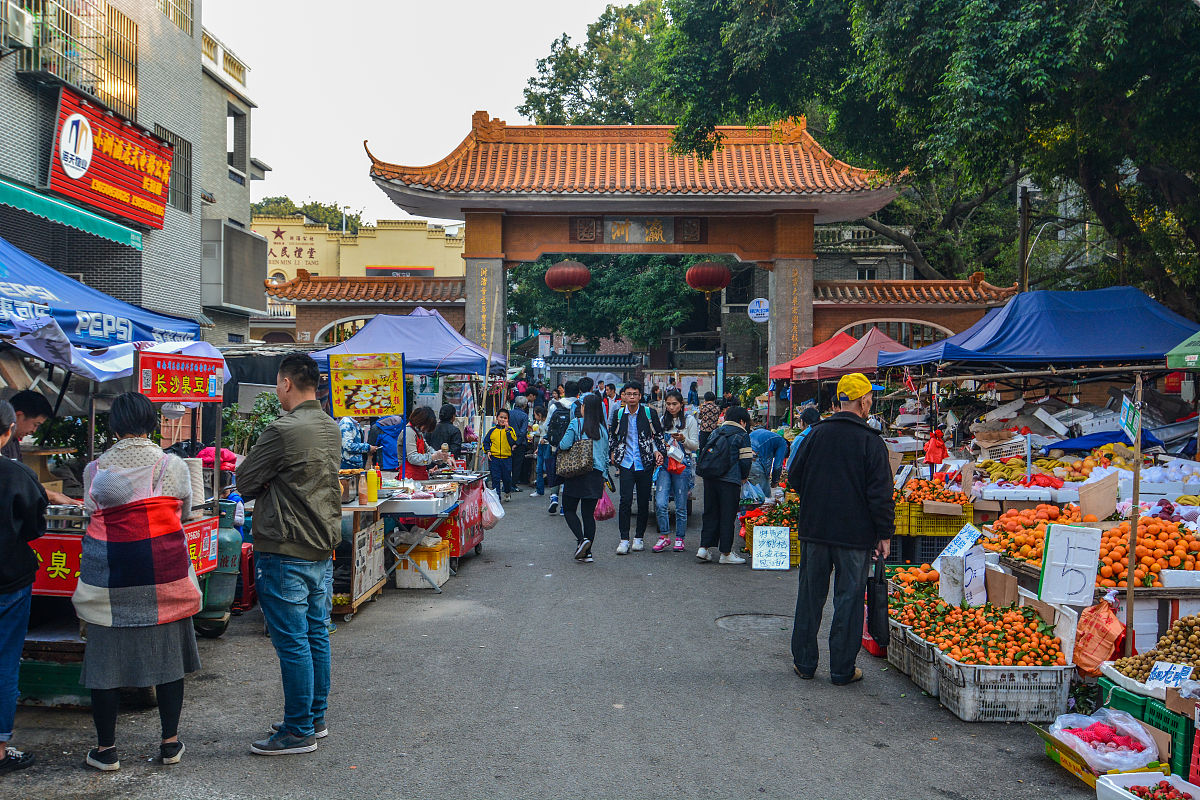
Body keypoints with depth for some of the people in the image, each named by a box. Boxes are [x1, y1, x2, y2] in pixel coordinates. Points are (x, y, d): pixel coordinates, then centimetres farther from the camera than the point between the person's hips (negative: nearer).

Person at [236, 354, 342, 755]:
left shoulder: (283, 430, -18)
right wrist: (273, 482, 6)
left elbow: (244, 481, -9)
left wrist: (265, 483, 9)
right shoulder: (332, 428, 9)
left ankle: (299, 732, 9)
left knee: (293, 644, 0)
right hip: (323, 548, 8)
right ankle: (315, 718, 27)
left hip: (286, 553, -8)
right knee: (317, 636, 15)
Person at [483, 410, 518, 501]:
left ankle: (507, 492, 34)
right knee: (495, 479, -1)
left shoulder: (510, 430, 2)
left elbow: (513, 442, -12)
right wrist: (488, 451, -1)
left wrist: (507, 430, -16)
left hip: (507, 458, 0)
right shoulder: (492, 430, 6)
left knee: (507, 478, 8)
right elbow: (486, 441, 14)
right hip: (494, 458, 0)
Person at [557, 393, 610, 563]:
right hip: (596, 476, 4)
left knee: (569, 510, 7)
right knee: (589, 513, 8)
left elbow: (564, 445, -14)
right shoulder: (603, 429, 8)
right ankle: (587, 552, 5)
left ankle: (581, 539, -14)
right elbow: (606, 455, 12)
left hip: (577, 474, -4)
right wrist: (604, 475, 21)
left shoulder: (576, 423, -6)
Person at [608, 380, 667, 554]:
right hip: (626, 463, 0)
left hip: (645, 464, 0)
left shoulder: (649, 413, 0)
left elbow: (659, 435, 9)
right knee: (625, 500, -9)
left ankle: (639, 537, 21)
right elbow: (612, 435, 21)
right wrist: (613, 452, 9)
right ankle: (624, 540, -3)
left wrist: (660, 452, -6)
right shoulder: (618, 414, 6)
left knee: (644, 501, 6)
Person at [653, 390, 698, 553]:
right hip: (664, 464, 3)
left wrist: (683, 439, -16)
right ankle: (664, 536, 3)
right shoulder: (662, 420, 12)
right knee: (660, 503, -10)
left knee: (681, 505, 3)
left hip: (682, 464, -2)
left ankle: (679, 539, 15)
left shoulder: (689, 420, 2)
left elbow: (695, 446, 1)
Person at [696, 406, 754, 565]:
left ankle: (704, 548, 8)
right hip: (730, 481, -5)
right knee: (727, 516, 2)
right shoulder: (742, 436, -2)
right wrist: (744, 477, 9)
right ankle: (726, 553, 6)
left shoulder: (715, 433, 14)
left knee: (710, 514, 13)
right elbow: (746, 461, -6)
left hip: (710, 478, 5)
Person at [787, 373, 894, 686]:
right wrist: (885, 534, -4)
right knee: (849, 598, 6)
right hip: (855, 533, -3)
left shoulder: (817, 434, 0)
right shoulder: (871, 441, -11)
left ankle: (804, 662, 21)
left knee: (810, 595, 12)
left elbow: (794, 478, 5)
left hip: (814, 529, 4)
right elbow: (881, 494, -12)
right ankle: (842, 669, 12)